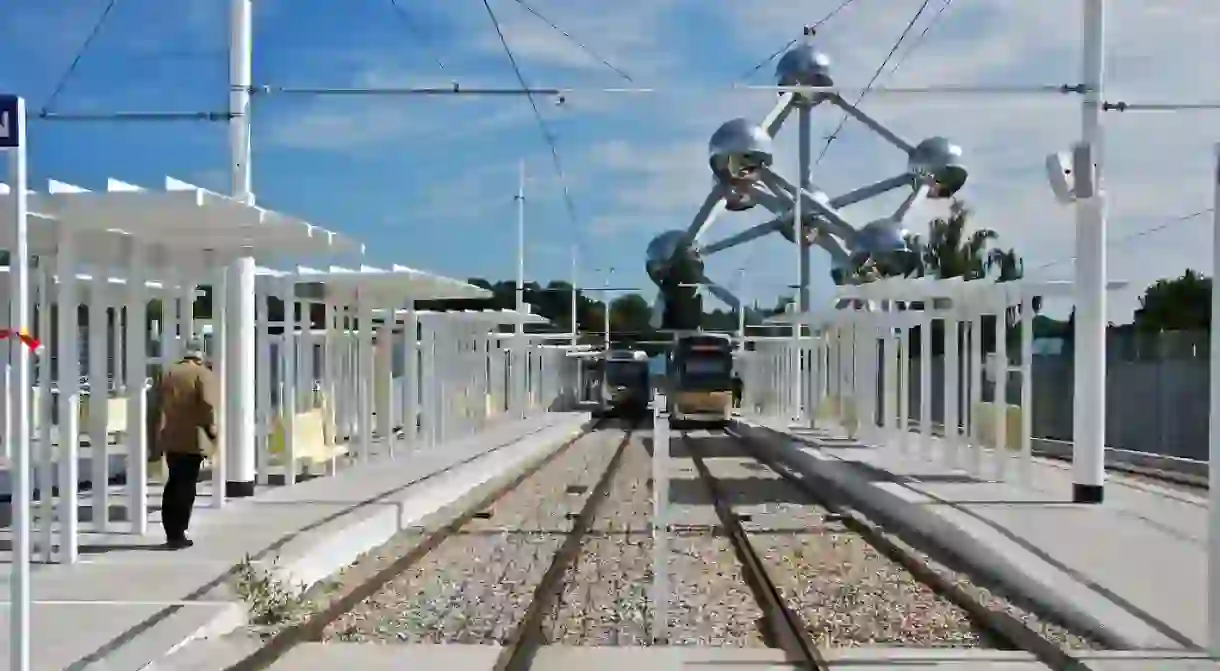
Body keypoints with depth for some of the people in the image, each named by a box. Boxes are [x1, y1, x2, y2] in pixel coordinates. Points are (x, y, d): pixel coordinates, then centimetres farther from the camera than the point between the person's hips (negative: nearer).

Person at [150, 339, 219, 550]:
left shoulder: (168, 373, 11)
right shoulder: (204, 374, -5)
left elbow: (157, 405, 9)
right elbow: (208, 405, -18)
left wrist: (156, 440, 13)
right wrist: (211, 428, -4)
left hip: (170, 439, 5)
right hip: (193, 440, -5)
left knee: (173, 484, 15)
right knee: (186, 486, -1)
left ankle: (171, 533, 16)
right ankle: (178, 535, -2)